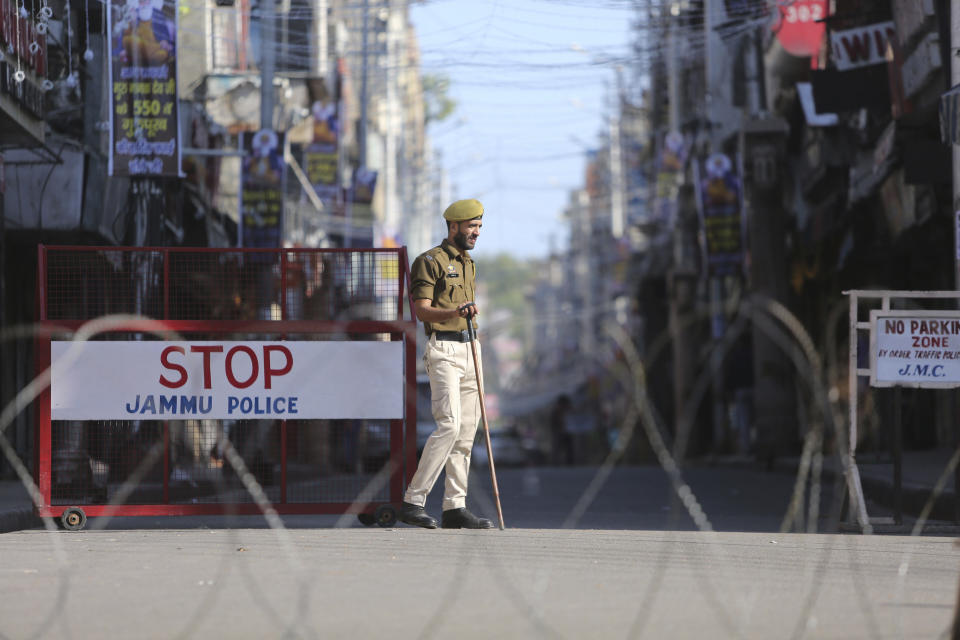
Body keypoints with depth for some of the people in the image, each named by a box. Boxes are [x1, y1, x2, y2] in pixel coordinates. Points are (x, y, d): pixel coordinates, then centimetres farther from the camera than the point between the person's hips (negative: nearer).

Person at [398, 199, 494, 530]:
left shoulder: (469, 265, 20)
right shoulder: (430, 261, -6)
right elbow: (421, 310, -15)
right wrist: (455, 312, -32)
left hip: (469, 351, 8)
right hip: (443, 350, -8)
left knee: (467, 430, 4)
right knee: (449, 424, -19)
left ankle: (455, 507, 6)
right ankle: (413, 501, -18)